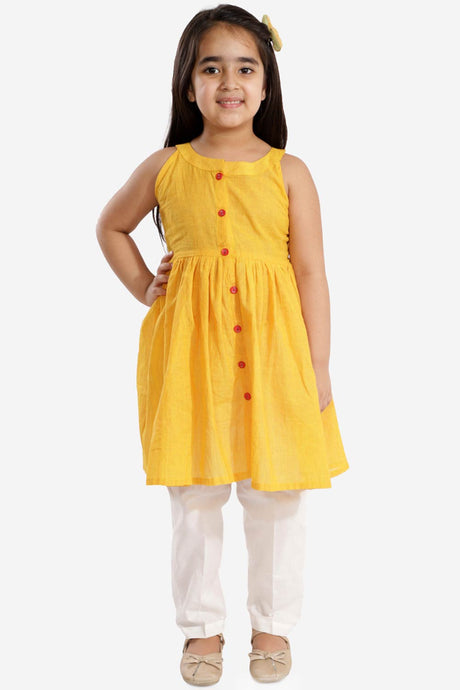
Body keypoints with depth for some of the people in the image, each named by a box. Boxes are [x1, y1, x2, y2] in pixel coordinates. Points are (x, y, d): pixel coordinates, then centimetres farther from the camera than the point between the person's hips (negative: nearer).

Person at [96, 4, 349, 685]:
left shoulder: (288, 172, 1)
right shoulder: (165, 168, 4)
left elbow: (311, 271, 1)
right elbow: (111, 226, 21)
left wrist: (319, 366, -2)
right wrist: (143, 287, 6)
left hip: (271, 346, 0)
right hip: (190, 347, 1)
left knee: (277, 496, 8)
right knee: (194, 496, 9)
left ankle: (274, 623, 27)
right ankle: (201, 625, 26)